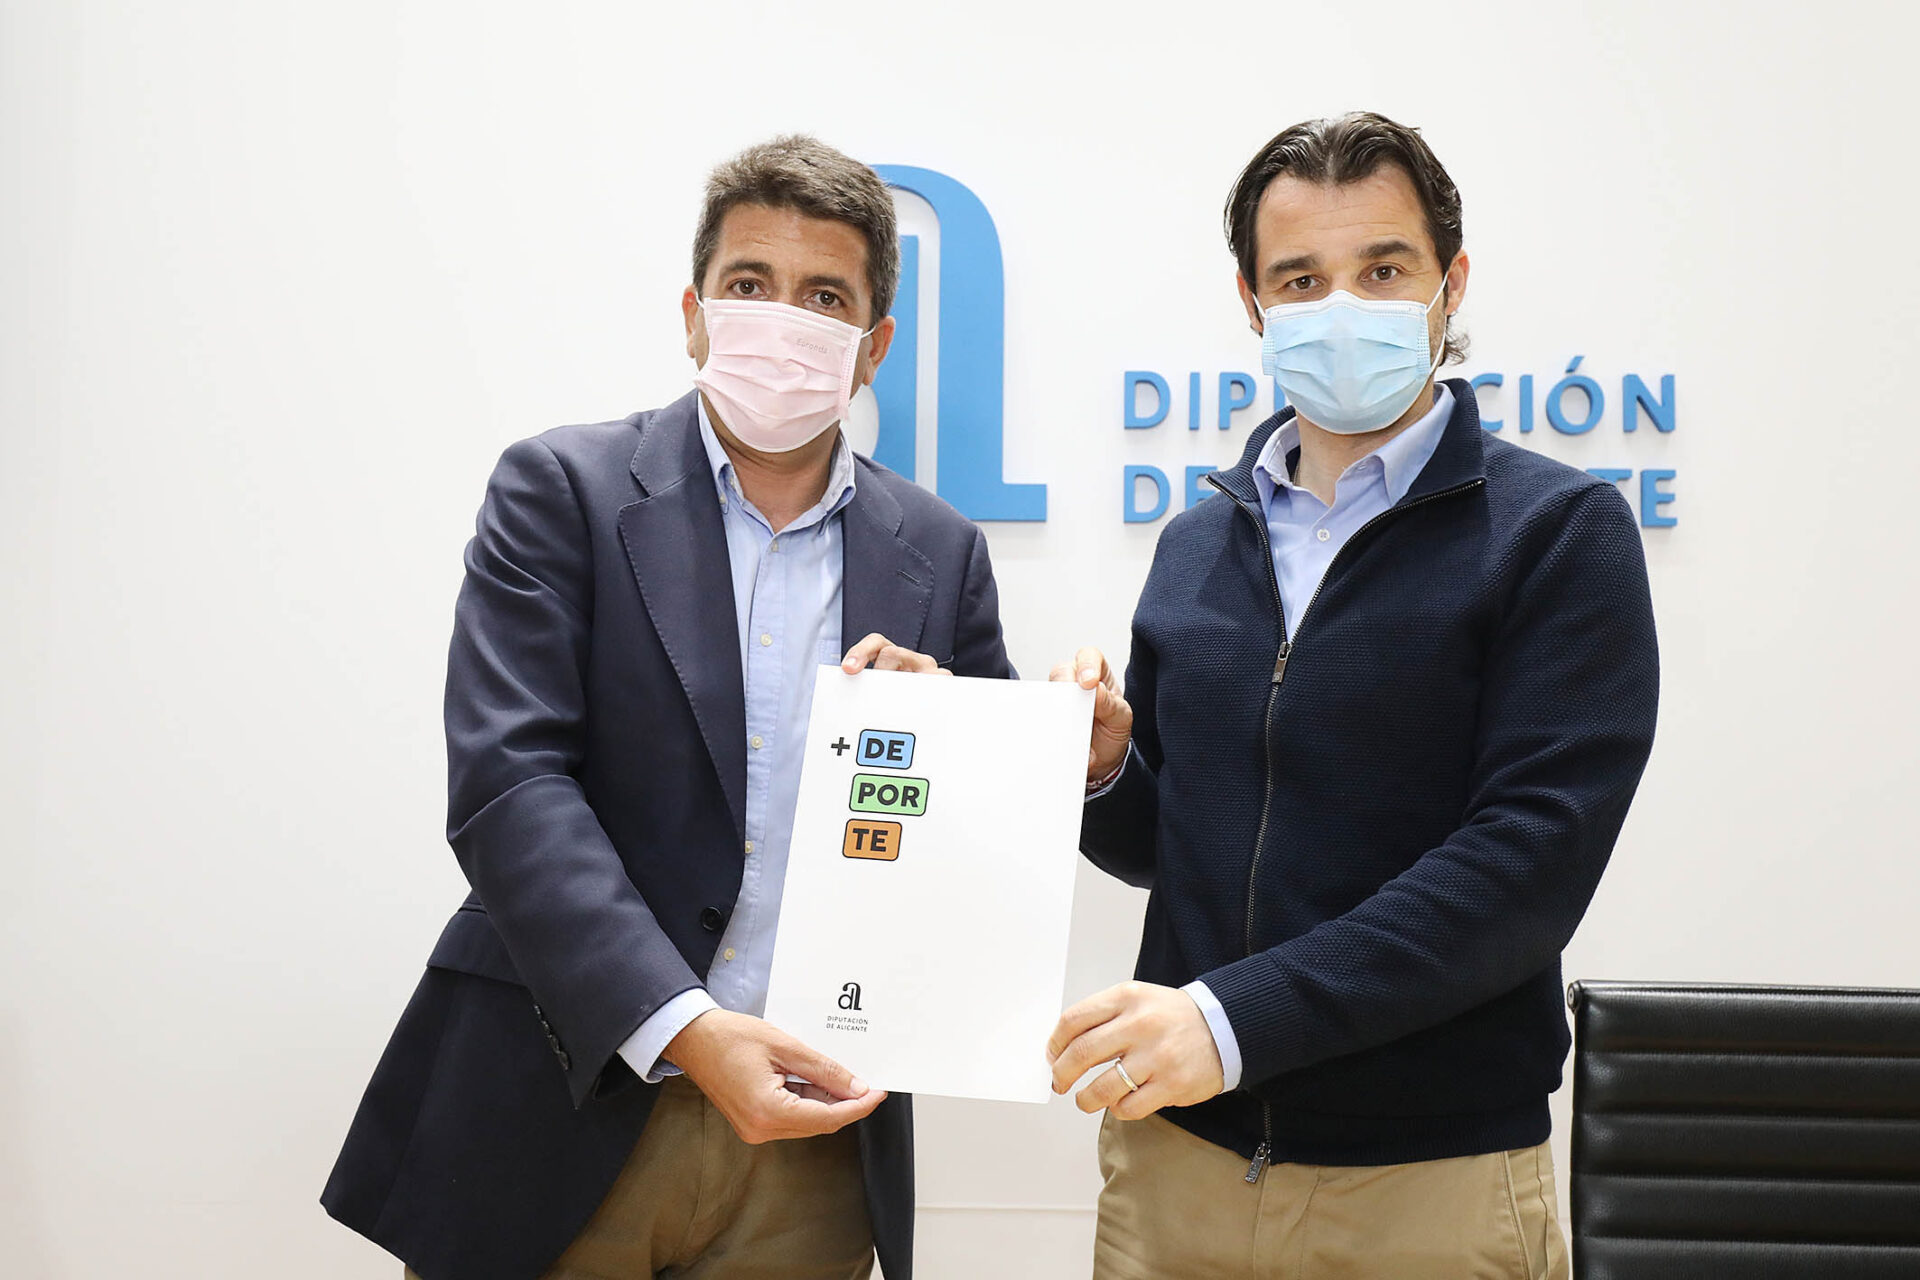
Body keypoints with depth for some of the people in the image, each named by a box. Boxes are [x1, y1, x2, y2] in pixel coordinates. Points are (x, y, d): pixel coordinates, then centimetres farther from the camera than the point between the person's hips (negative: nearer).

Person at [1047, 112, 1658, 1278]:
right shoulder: (1197, 544, 9)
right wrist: (1104, 768, -8)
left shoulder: (1559, 529, -7)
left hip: (1429, 1179, -4)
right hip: (1176, 1152, 4)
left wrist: (1235, 1017, -23)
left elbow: (1532, 863, -17)